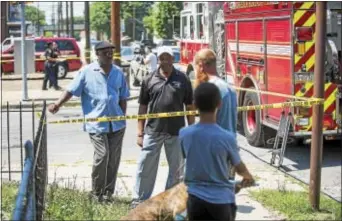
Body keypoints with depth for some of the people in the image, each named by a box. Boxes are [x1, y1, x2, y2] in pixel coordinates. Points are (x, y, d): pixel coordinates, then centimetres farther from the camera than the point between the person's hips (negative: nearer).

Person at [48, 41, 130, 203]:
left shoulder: (118, 73, 9)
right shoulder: (87, 72, -2)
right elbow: (71, 90, -3)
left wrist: (123, 116, 9)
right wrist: (58, 104, -16)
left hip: (117, 123, 4)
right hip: (96, 122, -4)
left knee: (114, 158, 7)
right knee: (102, 155, -13)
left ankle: (108, 192, 20)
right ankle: (97, 193, 4)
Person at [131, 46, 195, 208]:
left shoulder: (183, 80, 1)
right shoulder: (149, 80, 1)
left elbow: (189, 106, 4)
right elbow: (143, 108, 4)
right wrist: (140, 133, 0)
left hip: (177, 132, 0)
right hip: (152, 131, 0)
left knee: (176, 169, 10)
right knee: (145, 166, 4)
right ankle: (139, 200, 15)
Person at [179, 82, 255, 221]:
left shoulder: (184, 134, -7)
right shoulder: (227, 138, -15)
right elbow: (239, 167, 2)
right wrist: (248, 176, 27)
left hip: (196, 199, 2)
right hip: (222, 200, -2)